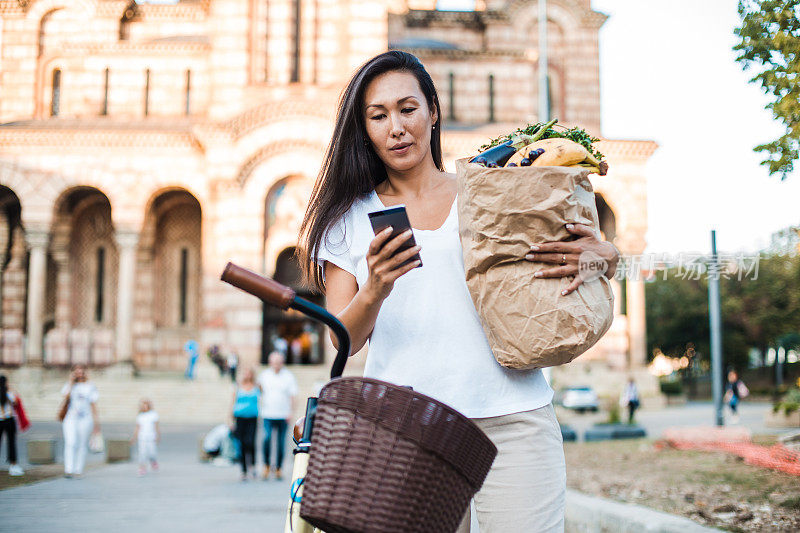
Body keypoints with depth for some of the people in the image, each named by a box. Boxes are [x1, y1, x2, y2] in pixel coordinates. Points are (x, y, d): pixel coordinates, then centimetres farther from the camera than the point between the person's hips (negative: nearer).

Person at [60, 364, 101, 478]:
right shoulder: (70, 385, 10)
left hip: (85, 419, 0)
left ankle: (78, 471, 8)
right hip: (70, 418, 0)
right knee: (70, 443, -13)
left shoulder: (90, 386, 9)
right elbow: (65, 395, -11)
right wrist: (71, 382, -7)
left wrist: (96, 421, 6)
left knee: (82, 445, 1)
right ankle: (68, 470, -16)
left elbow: (93, 404, 9)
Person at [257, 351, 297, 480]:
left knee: (281, 442, 4)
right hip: (268, 415, 0)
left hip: (283, 415, 0)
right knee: (267, 438, -18)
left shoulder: (289, 376, 3)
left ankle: (279, 468, 15)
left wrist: (291, 413, -7)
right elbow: (259, 391, 19)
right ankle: (266, 465, -2)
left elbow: (292, 396, 2)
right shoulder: (264, 375, 6)